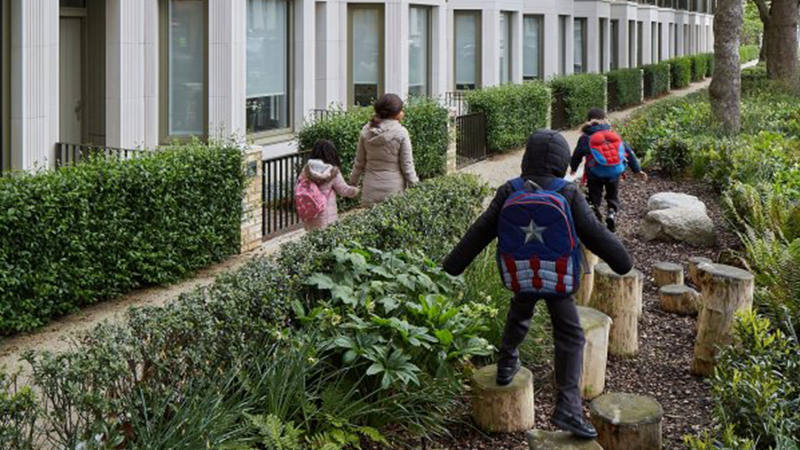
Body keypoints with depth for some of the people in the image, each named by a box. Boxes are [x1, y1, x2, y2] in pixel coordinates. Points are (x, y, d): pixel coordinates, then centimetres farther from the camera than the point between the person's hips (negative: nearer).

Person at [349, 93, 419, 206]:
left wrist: (353, 183, 20)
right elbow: (407, 164, -8)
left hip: (371, 189, 4)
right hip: (393, 189, -4)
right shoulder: (400, 133, -10)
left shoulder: (366, 131, 1)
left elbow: (359, 162, 8)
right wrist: (414, 186, 1)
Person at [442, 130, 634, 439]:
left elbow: (480, 232, -7)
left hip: (521, 275, 3)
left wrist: (452, 266, 1)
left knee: (519, 312, 32)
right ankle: (567, 407, -6)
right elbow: (595, 235, -12)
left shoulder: (509, 192, -12)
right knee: (570, 337, 4)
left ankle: (506, 364, 45)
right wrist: (621, 261, 3)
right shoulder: (569, 195, -18)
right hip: (557, 277, -3)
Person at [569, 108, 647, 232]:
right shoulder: (614, 135, 7)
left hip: (595, 175, -2)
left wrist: (573, 168, 28)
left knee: (595, 198, 13)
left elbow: (577, 155, 8)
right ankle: (612, 212, -7)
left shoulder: (586, 138, -1)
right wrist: (637, 170, 14)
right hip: (613, 173, 2)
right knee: (613, 196, 19)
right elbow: (628, 152, 8)